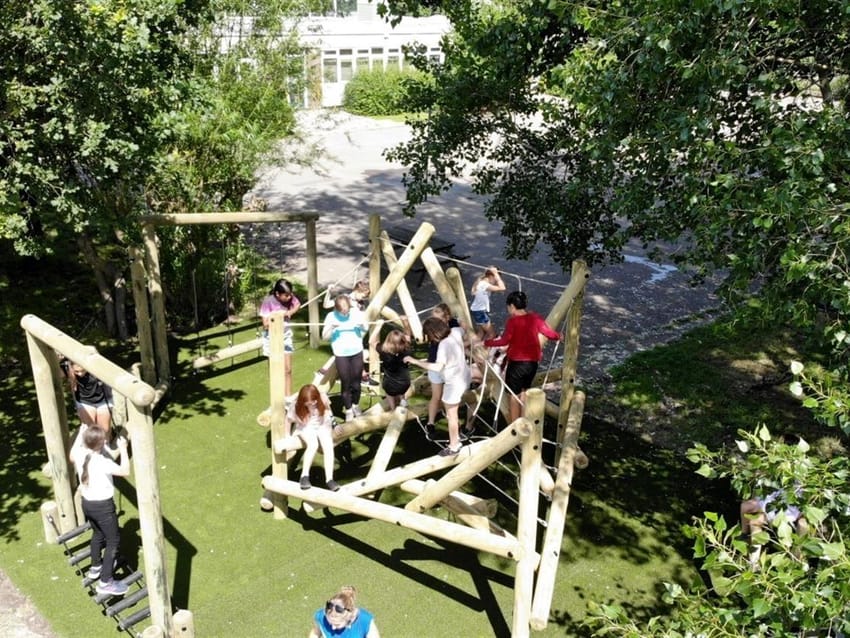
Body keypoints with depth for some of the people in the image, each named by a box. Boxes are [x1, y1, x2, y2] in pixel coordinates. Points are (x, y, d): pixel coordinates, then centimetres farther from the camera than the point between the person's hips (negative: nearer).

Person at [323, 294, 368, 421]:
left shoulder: (356, 312, -7)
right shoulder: (331, 316, -11)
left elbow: (366, 329, 7)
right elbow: (324, 336, -8)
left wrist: (362, 324, -17)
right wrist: (331, 327, -27)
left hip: (357, 352, 2)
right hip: (341, 354, -2)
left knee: (356, 382, 10)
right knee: (345, 383, 2)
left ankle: (356, 405, 31)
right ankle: (348, 409, 16)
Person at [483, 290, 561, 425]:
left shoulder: (512, 320, -15)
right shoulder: (535, 318, 1)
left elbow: (504, 340, -21)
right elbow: (548, 332, 8)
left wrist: (486, 342, -14)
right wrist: (558, 336, 28)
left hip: (517, 362, -6)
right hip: (533, 361, 6)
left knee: (515, 394, 7)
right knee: (524, 391, 22)